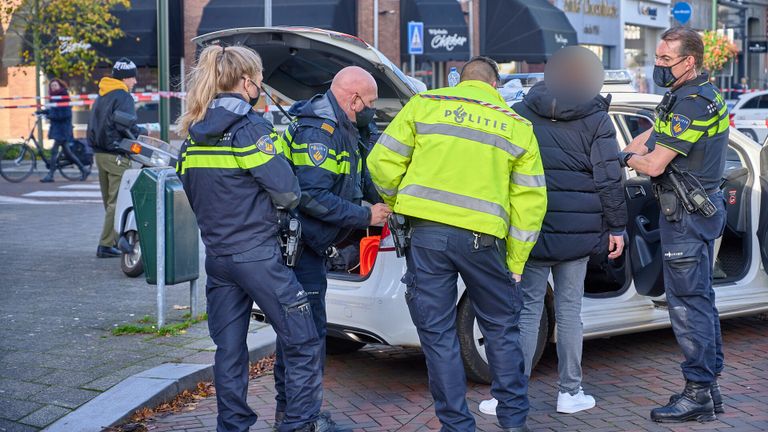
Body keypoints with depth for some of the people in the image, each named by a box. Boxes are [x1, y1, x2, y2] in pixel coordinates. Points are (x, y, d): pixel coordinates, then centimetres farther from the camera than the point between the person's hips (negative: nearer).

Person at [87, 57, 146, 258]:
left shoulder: (101, 96, 17)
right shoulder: (123, 96, -12)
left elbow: (94, 124, 19)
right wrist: (140, 131, -7)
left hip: (99, 152, 9)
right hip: (116, 154, -9)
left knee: (109, 200, 14)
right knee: (117, 202, -6)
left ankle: (117, 238, 23)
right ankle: (106, 245, -7)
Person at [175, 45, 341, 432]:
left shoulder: (194, 135, 10)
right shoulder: (249, 127, -12)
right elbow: (287, 192, -13)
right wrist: (286, 202, 8)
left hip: (216, 254, 7)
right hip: (257, 253, -7)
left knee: (228, 349, 12)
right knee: (301, 341, 3)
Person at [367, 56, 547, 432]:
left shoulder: (424, 104, 9)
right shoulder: (518, 126, 12)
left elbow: (383, 162, 4)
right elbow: (530, 201, 9)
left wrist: (397, 206, 21)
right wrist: (515, 264, 14)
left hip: (426, 233, -1)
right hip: (482, 237, 1)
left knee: (437, 333, 8)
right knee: (501, 330, 17)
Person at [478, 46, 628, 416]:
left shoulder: (520, 114, 2)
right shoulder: (596, 119, -2)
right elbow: (609, 179, -5)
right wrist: (616, 227, 3)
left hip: (531, 229, 0)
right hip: (577, 232, 0)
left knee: (527, 310, 3)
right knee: (569, 310, 10)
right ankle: (570, 393, 16)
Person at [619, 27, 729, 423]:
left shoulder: (691, 104, -22)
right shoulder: (698, 93, 12)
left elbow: (654, 165, -22)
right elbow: (651, 136, 19)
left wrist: (630, 158, -1)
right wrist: (620, 155, 7)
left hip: (687, 216, -11)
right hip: (700, 209, 11)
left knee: (687, 302, -6)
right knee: (699, 298, 16)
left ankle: (698, 394, 0)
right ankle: (709, 385, 25)